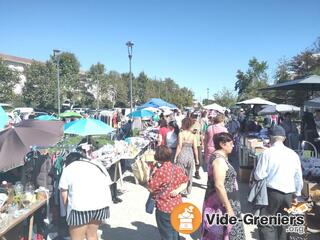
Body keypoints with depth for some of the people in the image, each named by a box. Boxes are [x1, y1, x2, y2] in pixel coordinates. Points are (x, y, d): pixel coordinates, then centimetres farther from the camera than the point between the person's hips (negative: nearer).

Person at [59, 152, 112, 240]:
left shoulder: (68, 169, 13)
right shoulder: (97, 164, 23)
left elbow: (64, 196, 10)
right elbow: (107, 184, 16)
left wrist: (68, 208, 24)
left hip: (80, 205, -4)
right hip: (102, 203, 5)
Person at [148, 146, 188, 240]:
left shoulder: (160, 171, -22)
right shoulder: (177, 168, -1)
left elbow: (151, 188, -15)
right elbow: (185, 182, 8)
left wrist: (152, 173, -8)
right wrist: (178, 190, -6)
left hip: (164, 207, -6)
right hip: (177, 205, 7)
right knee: (175, 232, 22)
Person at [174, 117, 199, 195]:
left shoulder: (181, 134, -9)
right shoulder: (193, 135, 0)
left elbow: (179, 146, -11)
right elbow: (195, 148, -1)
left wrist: (175, 157, -5)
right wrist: (197, 159, 8)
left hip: (182, 155, -3)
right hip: (190, 155, 3)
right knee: (189, 174, 15)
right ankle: (188, 191, 24)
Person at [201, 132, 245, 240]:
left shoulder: (217, 157, 10)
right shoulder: (220, 160, -21)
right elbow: (219, 186, -27)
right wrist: (229, 208, -23)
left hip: (218, 201, 10)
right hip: (221, 204, -10)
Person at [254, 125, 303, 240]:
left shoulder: (267, 153, -11)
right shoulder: (293, 154, 4)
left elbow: (259, 175, -11)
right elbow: (299, 177, 11)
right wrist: (297, 193, 25)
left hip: (272, 192, -5)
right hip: (288, 194, 5)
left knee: (265, 224, 1)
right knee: (282, 224, 19)